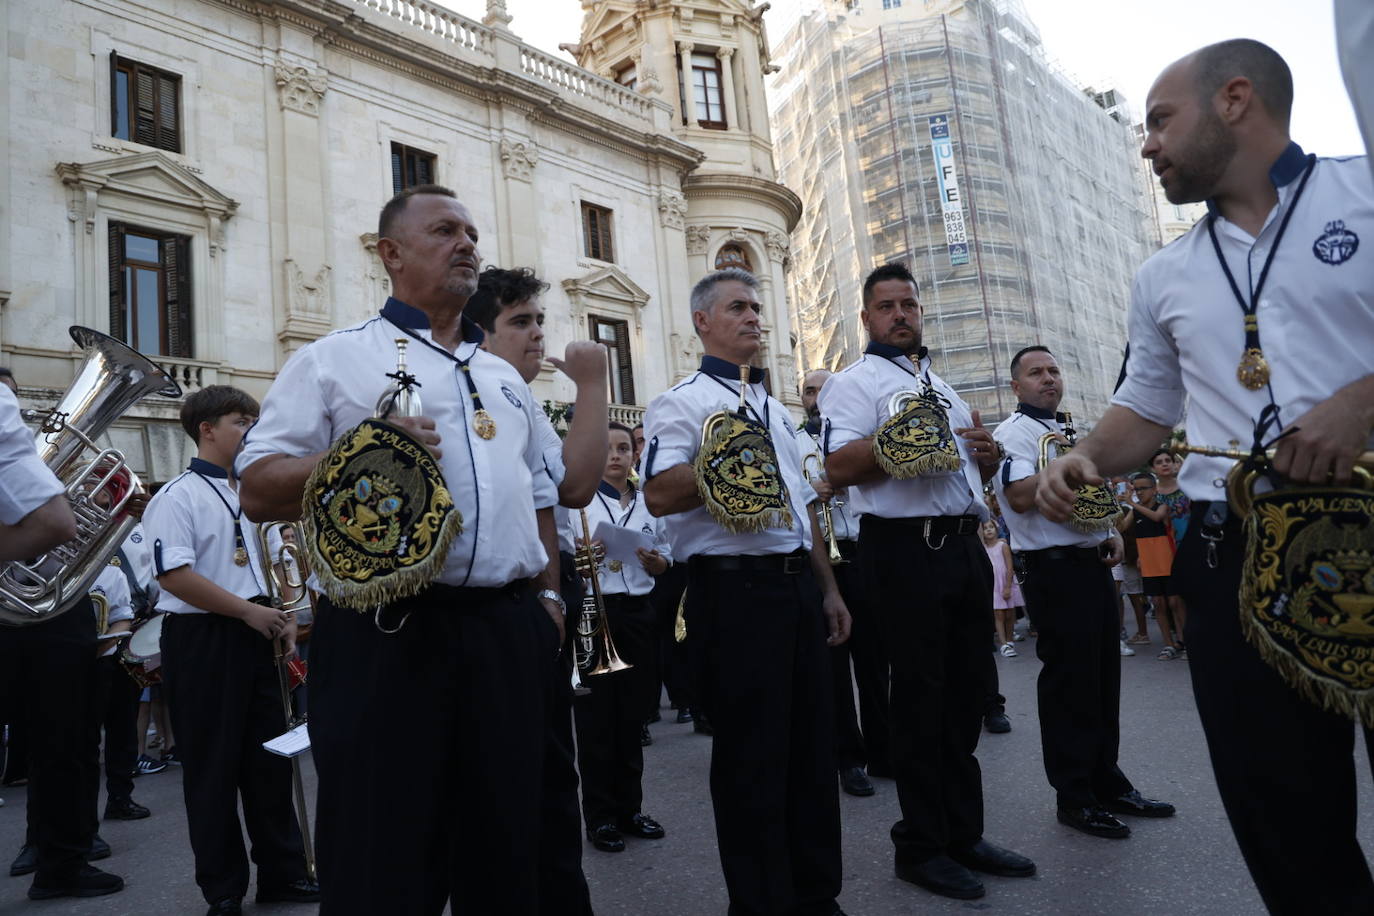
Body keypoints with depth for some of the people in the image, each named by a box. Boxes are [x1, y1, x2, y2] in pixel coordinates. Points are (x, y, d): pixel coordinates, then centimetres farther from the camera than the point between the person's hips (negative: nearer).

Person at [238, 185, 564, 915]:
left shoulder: (505, 378, 20)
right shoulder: (333, 361, 4)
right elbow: (259, 491, -3)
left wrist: (547, 592, 10)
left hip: (507, 631, 5)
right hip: (388, 634, -4)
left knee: (506, 853, 15)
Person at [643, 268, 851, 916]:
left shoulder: (774, 408, 22)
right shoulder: (680, 402, -2)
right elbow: (659, 496, -17)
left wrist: (828, 589, 20)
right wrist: (731, 459, -23)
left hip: (798, 585, 8)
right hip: (735, 590, -7)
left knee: (812, 746, 13)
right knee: (752, 758, 2)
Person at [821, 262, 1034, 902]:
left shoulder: (941, 386, 23)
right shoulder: (853, 382, -1)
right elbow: (839, 468, -15)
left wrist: (985, 454, 5)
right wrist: (901, 437, -23)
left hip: (965, 545, 8)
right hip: (907, 549, -8)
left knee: (970, 691, 13)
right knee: (921, 697, 0)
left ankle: (963, 833, 28)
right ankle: (921, 847, 15)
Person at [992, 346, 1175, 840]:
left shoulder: (1072, 431, 21)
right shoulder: (1013, 432, -7)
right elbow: (1020, 497, -21)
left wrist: (1112, 532, 11)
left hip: (1095, 565, 9)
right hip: (1056, 570, -9)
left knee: (1104, 677, 14)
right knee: (1068, 682, -3)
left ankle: (1107, 781, 27)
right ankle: (1074, 797, 8)